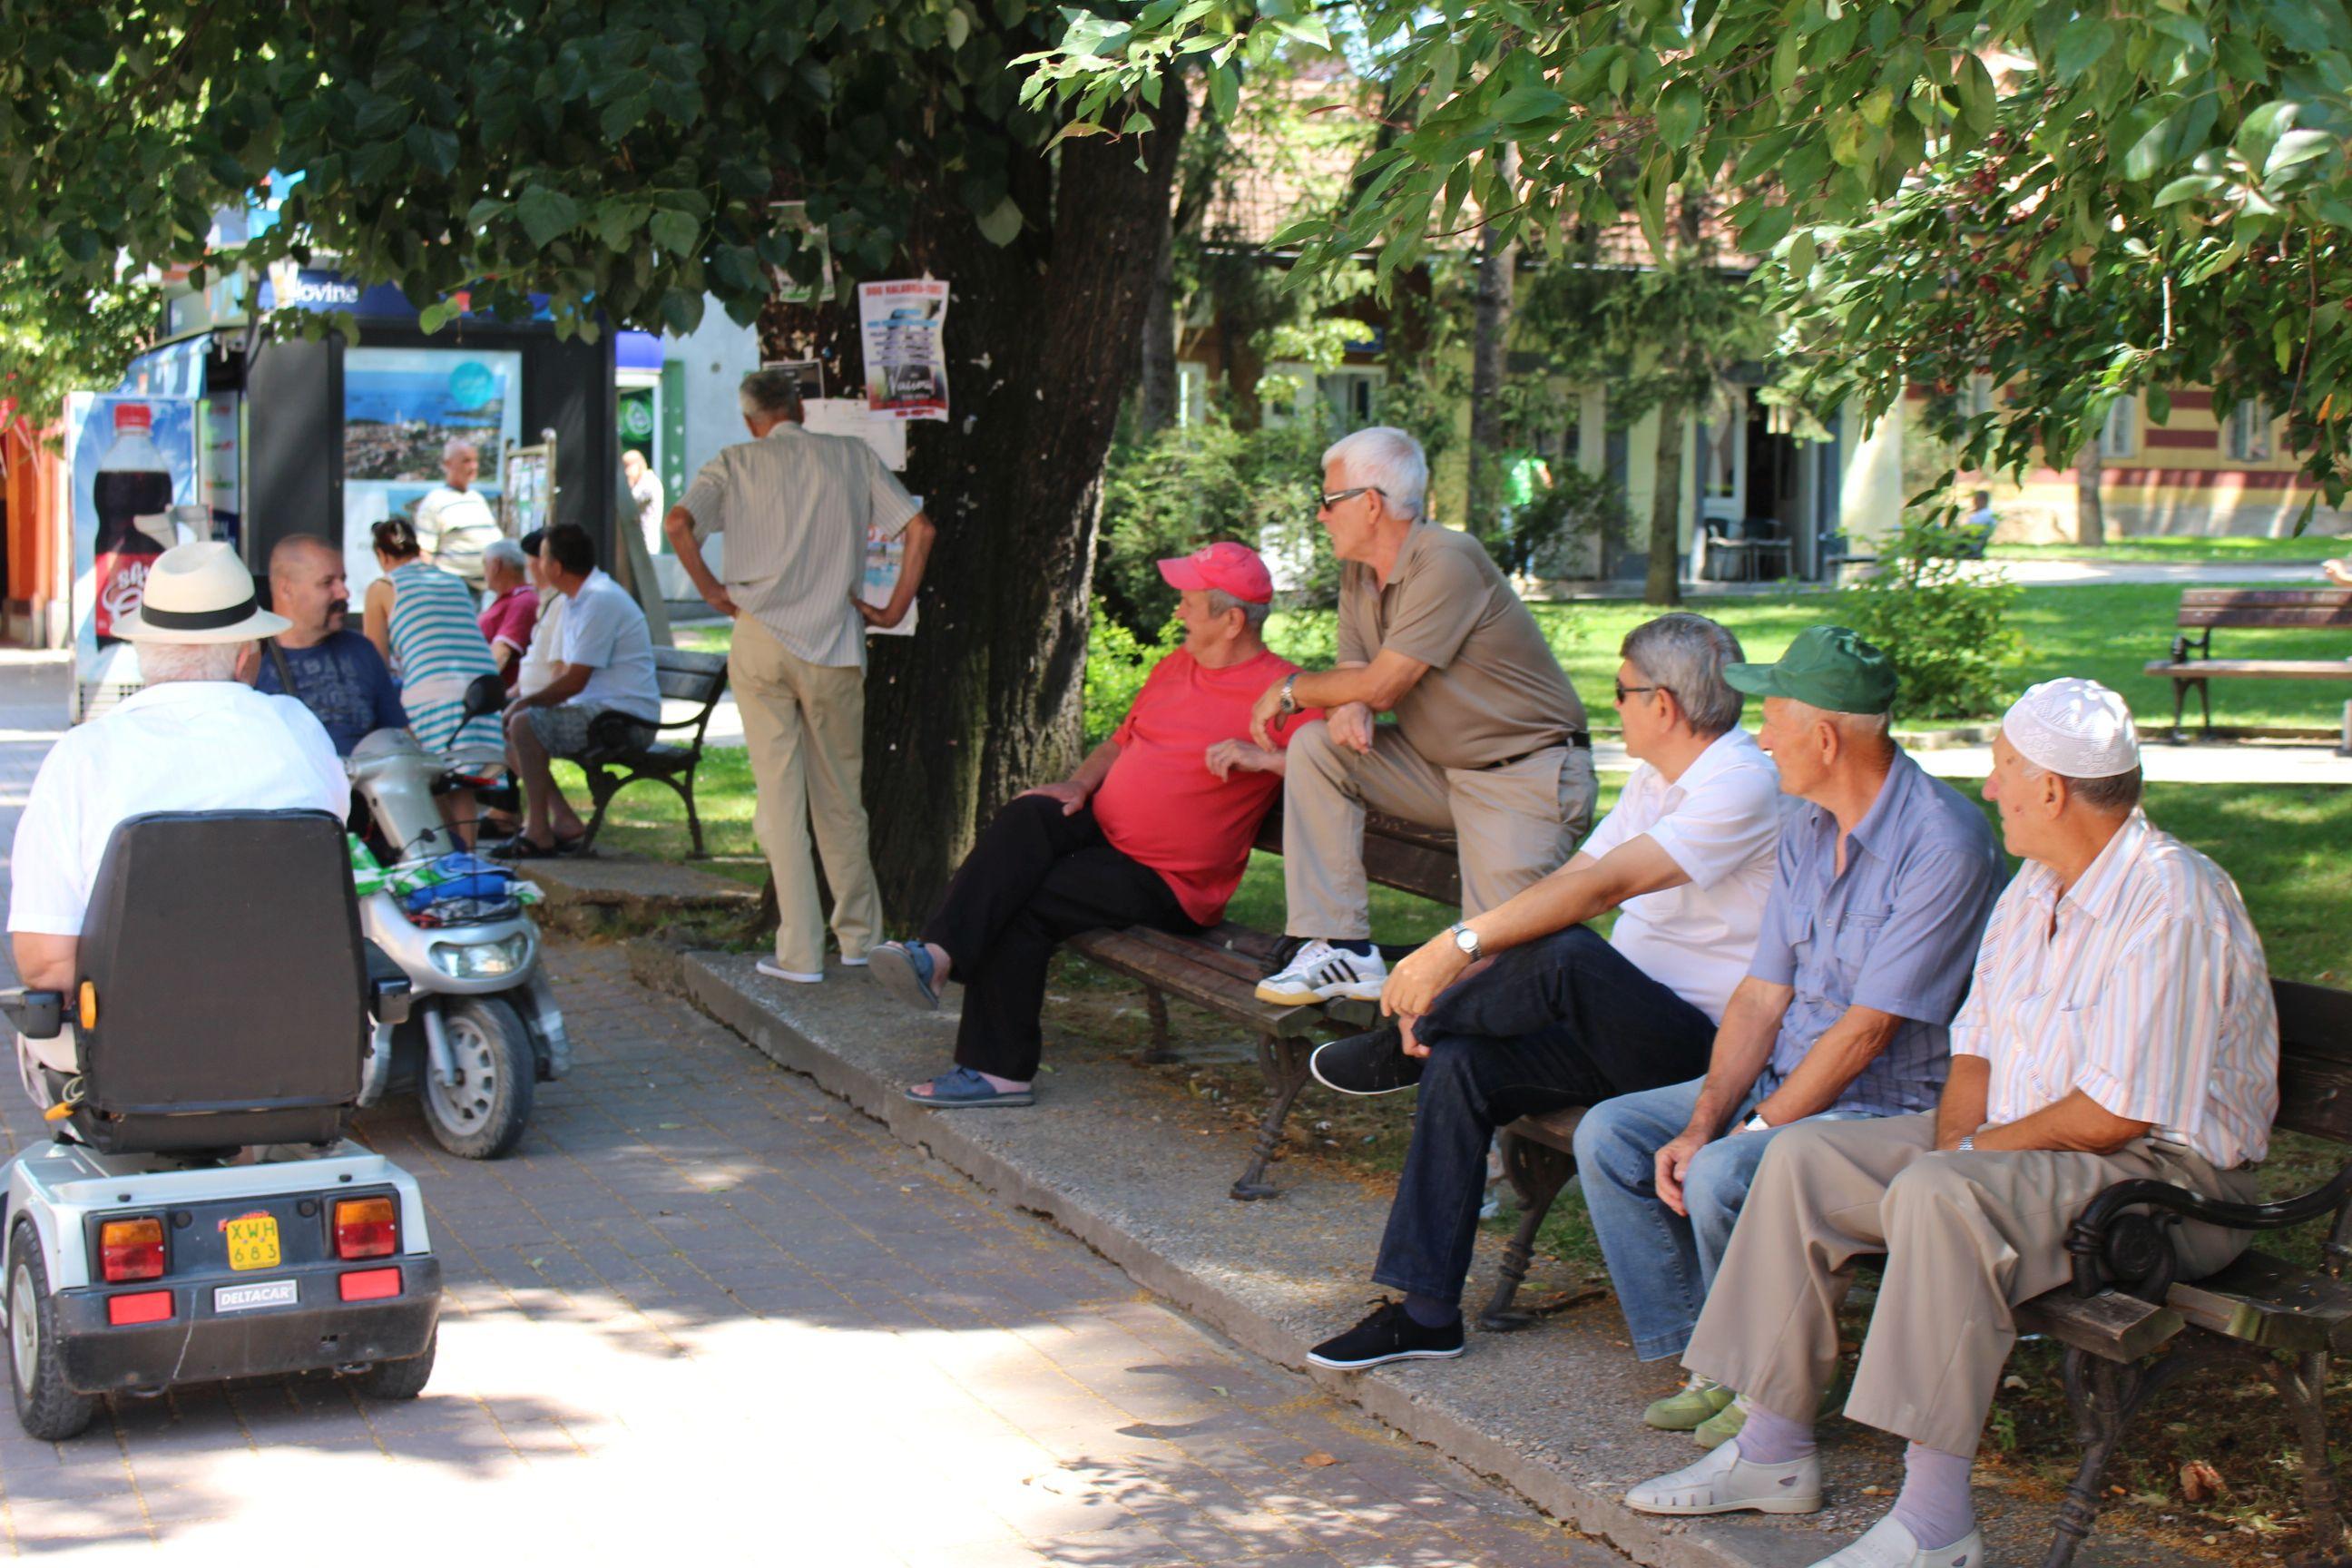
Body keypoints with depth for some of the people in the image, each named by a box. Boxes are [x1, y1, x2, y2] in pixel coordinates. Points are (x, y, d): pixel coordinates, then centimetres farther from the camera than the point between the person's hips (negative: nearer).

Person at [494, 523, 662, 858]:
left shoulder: (601, 599, -17)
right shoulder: (577, 600, 16)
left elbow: (574, 682, -20)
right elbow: (563, 672, 19)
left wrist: (525, 703, -9)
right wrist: (523, 703, 4)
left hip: (628, 720, -11)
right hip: (600, 711, 11)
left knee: (524, 725, -23)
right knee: (508, 732, 13)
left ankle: (539, 835, -19)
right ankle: (564, 821, 4)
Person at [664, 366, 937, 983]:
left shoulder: (734, 464, 4)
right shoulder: (854, 457, 8)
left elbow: (678, 523, -13)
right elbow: (919, 528, 1)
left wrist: (713, 592, -3)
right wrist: (895, 610, 6)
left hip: (760, 644, -1)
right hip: (835, 649, 1)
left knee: (780, 796, 3)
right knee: (840, 797, 13)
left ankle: (800, 952, 1)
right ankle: (858, 937, 22)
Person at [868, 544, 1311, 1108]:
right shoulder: (1175, 666, 17)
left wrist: (1264, 758, -27)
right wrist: (1079, 785, 7)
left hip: (1168, 883, -7)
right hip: (1104, 827, 7)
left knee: (1025, 906, -22)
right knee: (1029, 815, -24)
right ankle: (939, 954, -34)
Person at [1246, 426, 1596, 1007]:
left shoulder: (1446, 563, -20)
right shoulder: (1358, 575, 8)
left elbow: (1382, 685, -21)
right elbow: (1356, 675, 7)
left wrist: (1290, 691, -5)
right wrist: (1347, 708, -19)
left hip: (1528, 773, -8)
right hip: (1439, 764, 8)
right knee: (1314, 748, -11)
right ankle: (1342, 951, -12)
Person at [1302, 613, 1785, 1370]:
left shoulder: (1744, 785, -15)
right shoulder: (1655, 780, 17)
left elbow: (1602, 886, -25)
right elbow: (1567, 881, 11)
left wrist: (1457, 945, -27)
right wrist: (1449, 980, -2)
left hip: (1706, 1046, -9)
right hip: (1624, 1032, 9)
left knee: (1567, 955, -34)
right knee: (1459, 1065, -12)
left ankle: (1402, 1050, -5)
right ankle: (1424, 1313, -9)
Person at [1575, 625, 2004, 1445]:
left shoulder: (1945, 845, -21)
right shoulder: (1805, 824, 7)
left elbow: (1867, 1029, -22)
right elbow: (1763, 994, 5)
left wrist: (1757, 1129, -19)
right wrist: (1702, 1123, -7)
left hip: (1892, 1104, -9)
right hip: (1788, 1078, 9)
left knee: (1724, 1178, -31)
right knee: (1609, 1133, -2)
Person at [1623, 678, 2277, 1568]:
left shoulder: (2171, 903, -21)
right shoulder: (2037, 885, 9)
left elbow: (2114, 1114, -24)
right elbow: (1978, 1052, 12)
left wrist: (1965, 1158, -12)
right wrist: (1954, 1147, -8)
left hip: (2164, 1172, -10)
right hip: (2018, 1145, 10)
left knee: (1938, 1197, -35)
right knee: (1803, 1162, -1)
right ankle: (1773, 1451, 3)